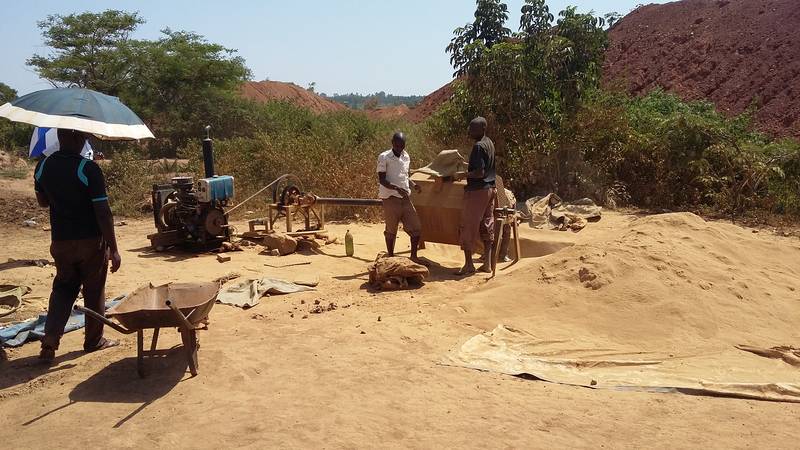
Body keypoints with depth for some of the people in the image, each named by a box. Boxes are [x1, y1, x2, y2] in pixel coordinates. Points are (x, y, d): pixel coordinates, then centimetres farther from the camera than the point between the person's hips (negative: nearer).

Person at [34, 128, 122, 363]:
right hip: (91, 241, -5)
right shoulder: (89, 169, -19)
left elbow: (43, 202, 15)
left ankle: (50, 340, 4)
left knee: (63, 288, 18)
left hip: (60, 241, 5)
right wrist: (113, 249, -13)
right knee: (94, 291, 11)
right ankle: (94, 341, 25)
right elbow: (103, 213, -19)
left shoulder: (43, 166, -1)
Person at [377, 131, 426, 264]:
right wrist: (397, 188, -27)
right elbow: (382, 180, -13)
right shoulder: (384, 157, -8)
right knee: (391, 231, 4)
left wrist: (413, 185, 2)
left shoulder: (406, 157, 12)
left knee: (416, 227, 4)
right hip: (391, 198, -6)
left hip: (405, 198, 6)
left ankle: (414, 256, 19)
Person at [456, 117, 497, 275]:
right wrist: (469, 166, 19)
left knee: (468, 227, -1)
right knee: (487, 226, 11)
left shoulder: (478, 146, -18)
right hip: (490, 189, 9)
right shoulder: (490, 143, 11)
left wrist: (463, 175, -10)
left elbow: (479, 173, -23)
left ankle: (468, 264, 3)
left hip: (477, 190, -9)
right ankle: (487, 263, 14)